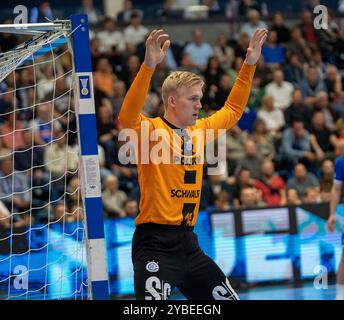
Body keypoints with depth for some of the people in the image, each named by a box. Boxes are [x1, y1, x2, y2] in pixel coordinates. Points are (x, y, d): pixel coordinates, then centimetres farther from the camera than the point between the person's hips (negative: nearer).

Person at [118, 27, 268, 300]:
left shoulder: (199, 130, 12)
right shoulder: (152, 130, -9)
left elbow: (233, 110, 29)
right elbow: (128, 118, -31)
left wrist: (249, 64, 24)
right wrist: (149, 66, -40)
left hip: (188, 243, 8)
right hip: (155, 244, -8)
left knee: (227, 296, 13)